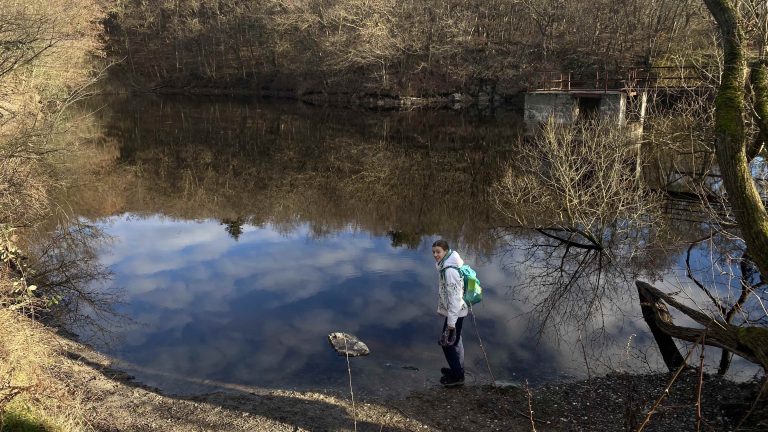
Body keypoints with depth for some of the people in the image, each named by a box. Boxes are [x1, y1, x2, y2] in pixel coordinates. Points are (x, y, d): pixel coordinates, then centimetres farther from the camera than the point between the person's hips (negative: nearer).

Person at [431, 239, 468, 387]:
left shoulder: (450, 270, -27)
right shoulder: (446, 265, 4)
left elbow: (454, 296, -27)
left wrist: (451, 321, -23)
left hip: (454, 312, -10)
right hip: (457, 311, 10)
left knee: (447, 342, 4)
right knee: (455, 341, 23)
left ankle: (457, 376, 17)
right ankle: (458, 369, 40)